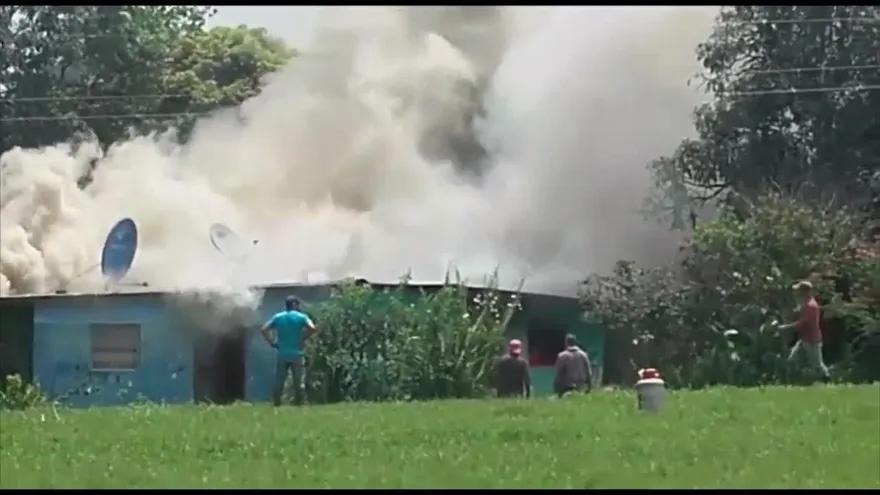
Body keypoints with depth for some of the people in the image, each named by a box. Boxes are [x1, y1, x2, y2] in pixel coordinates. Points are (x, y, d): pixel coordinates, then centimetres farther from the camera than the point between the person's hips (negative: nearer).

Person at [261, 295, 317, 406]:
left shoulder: (277, 317, 7)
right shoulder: (301, 317, -2)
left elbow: (264, 330, 2)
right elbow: (312, 328, -17)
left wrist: (272, 342, 4)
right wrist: (303, 339, -5)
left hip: (282, 355, 2)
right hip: (296, 354, -2)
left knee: (279, 382, 6)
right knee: (299, 382, 2)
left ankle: (276, 404, 5)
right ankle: (299, 404, 0)